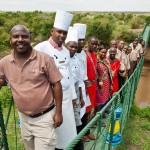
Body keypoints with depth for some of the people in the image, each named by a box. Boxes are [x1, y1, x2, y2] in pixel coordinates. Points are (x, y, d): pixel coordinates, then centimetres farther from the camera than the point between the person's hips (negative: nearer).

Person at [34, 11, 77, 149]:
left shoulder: (66, 51, 10)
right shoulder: (41, 49, -12)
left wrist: (73, 96, 16)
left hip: (66, 95, 6)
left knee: (68, 126, 13)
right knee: (54, 128, 6)